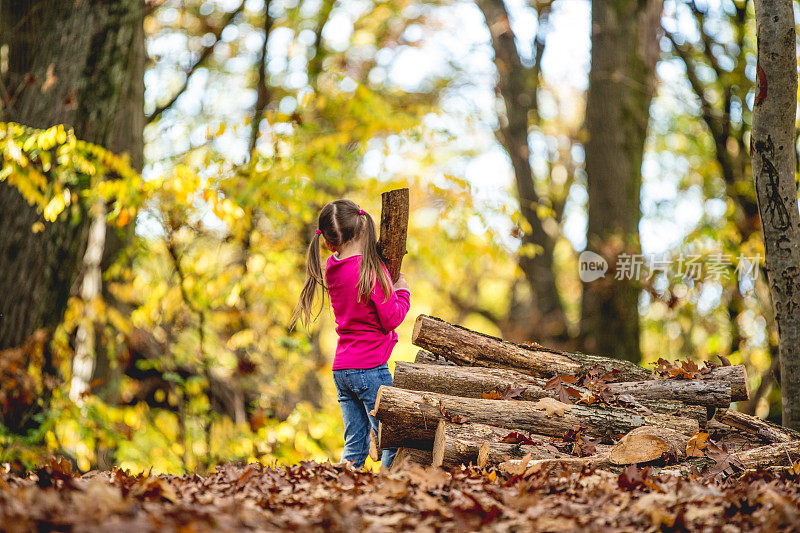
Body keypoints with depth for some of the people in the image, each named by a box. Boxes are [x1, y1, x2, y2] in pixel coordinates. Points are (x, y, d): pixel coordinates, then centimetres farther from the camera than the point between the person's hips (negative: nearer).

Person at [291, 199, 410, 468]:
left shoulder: (331, 268, 5)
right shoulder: (371, 268, -15)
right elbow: (391, 319, -12)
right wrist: (402, 291, 5)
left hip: (341, 370, 7)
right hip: (370, 368, -7)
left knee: (355, 446, 11)